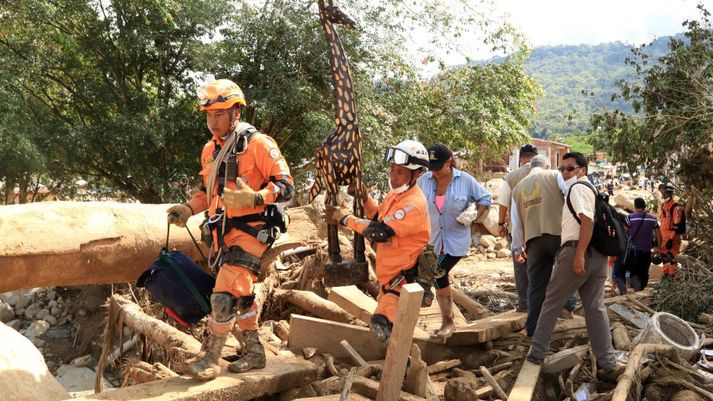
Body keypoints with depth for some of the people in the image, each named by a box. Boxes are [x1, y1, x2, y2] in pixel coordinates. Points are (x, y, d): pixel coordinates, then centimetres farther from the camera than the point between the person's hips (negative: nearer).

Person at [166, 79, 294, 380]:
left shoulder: (258, 144, -12)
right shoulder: (209, 150, 12)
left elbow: (285, 187, -15)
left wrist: (253, 199, -30)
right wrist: (188, 209, 7)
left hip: (249, 232, -8)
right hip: (223, 233, 8)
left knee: (224, 296, -13)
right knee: (241, 295, 16)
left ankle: (210, 360, 1)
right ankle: (254, 352, 31)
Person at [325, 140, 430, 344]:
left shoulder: (414, 204, -27)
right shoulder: (396, 193, 4)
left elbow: (379, 232, -31)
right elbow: (379, 217, 18)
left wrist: (346, 218, -19)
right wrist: (365, 198, 1)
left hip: (404, 278, -9)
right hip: (390, 272, 9)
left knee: (381, 325, -19)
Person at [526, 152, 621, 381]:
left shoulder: (578, 188, -6)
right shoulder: (591, 189, 23)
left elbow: (587, 221, -19)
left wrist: (579, 255, -25)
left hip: (577, 251, -9)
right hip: (598, 255, 9)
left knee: (551, 303, 3)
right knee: (595, 308, 7)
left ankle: (537, 354, 10)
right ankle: (607, 366, 6)